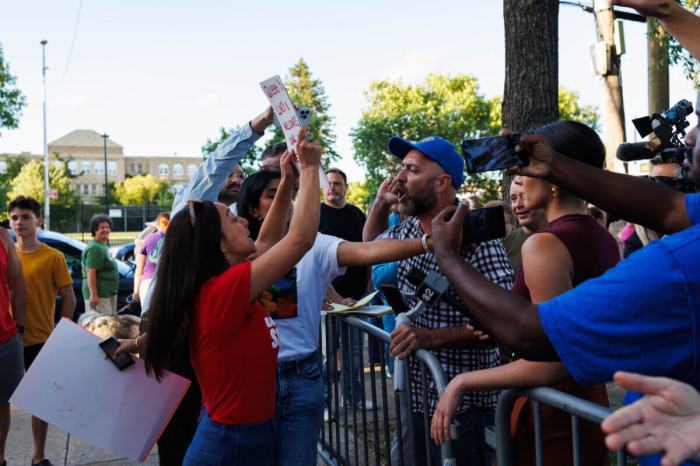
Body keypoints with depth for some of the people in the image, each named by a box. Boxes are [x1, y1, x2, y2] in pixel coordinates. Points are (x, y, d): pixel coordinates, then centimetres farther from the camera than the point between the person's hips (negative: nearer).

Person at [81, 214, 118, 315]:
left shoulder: (104, 246, 17)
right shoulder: (95, 248, -15)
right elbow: (91, 272, -22)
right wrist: (93, 295, -27)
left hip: (109, 293, 11)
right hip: (99, 295, -11)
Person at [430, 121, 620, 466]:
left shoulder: (544, 245, -22)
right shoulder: (606, 241, 4)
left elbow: (550, 362, -25)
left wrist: (463, 382, -17)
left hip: (552, 415, -8)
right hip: (593, 402, 8)